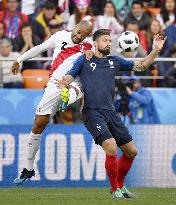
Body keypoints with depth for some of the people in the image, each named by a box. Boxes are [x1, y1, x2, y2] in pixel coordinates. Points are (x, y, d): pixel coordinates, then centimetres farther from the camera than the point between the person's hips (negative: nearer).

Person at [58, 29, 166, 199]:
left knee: (131, 151, 6)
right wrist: (63, 90, -19)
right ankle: (115, 189, -5)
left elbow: (141, 66, 22)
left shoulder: (115, 61, 18)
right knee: (111, 148, -22)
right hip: (92, 113, -6)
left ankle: (120, 185, 28)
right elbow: (66, 79, 4)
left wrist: (156, 50, 10)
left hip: (111, 113, 6)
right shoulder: (84, 60, 6)